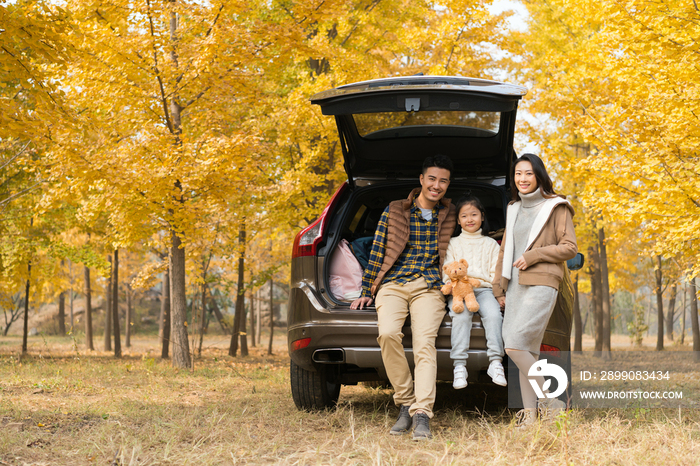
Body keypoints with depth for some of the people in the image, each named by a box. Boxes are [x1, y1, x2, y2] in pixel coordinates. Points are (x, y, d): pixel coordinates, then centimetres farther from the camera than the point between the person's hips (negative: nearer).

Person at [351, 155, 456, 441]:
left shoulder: (450, 215, 15)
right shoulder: (394, 211, 11)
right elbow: (377, 252, 13)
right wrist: (366, 292, 11)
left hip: (429, 287, 0)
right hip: (393, 284, 0)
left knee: (424, 343, -26)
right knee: (387, 333, -29)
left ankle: (422, 416, -33)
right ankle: (405, 404, -14)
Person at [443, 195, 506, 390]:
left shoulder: (491, 244, 22)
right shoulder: (453, 244, 21)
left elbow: (496, 273, 15)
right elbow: (447, 273, 13)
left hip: (484, 288, 1)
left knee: (493, 315, -32)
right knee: (461, 316, -33)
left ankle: (495, 362, -35)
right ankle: (459, 366, -39)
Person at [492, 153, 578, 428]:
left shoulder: (556, 207, 2)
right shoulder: (514, 210, 21)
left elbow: (570, 247, -4)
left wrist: (533, 255, -9)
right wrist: (499, 287, 20)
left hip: (541, 285, -6)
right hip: (515, 285, 6)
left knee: (514, 346, -18)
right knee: (527, 351, 1)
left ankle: (550, 402, -7)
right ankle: (530, 412, 1)